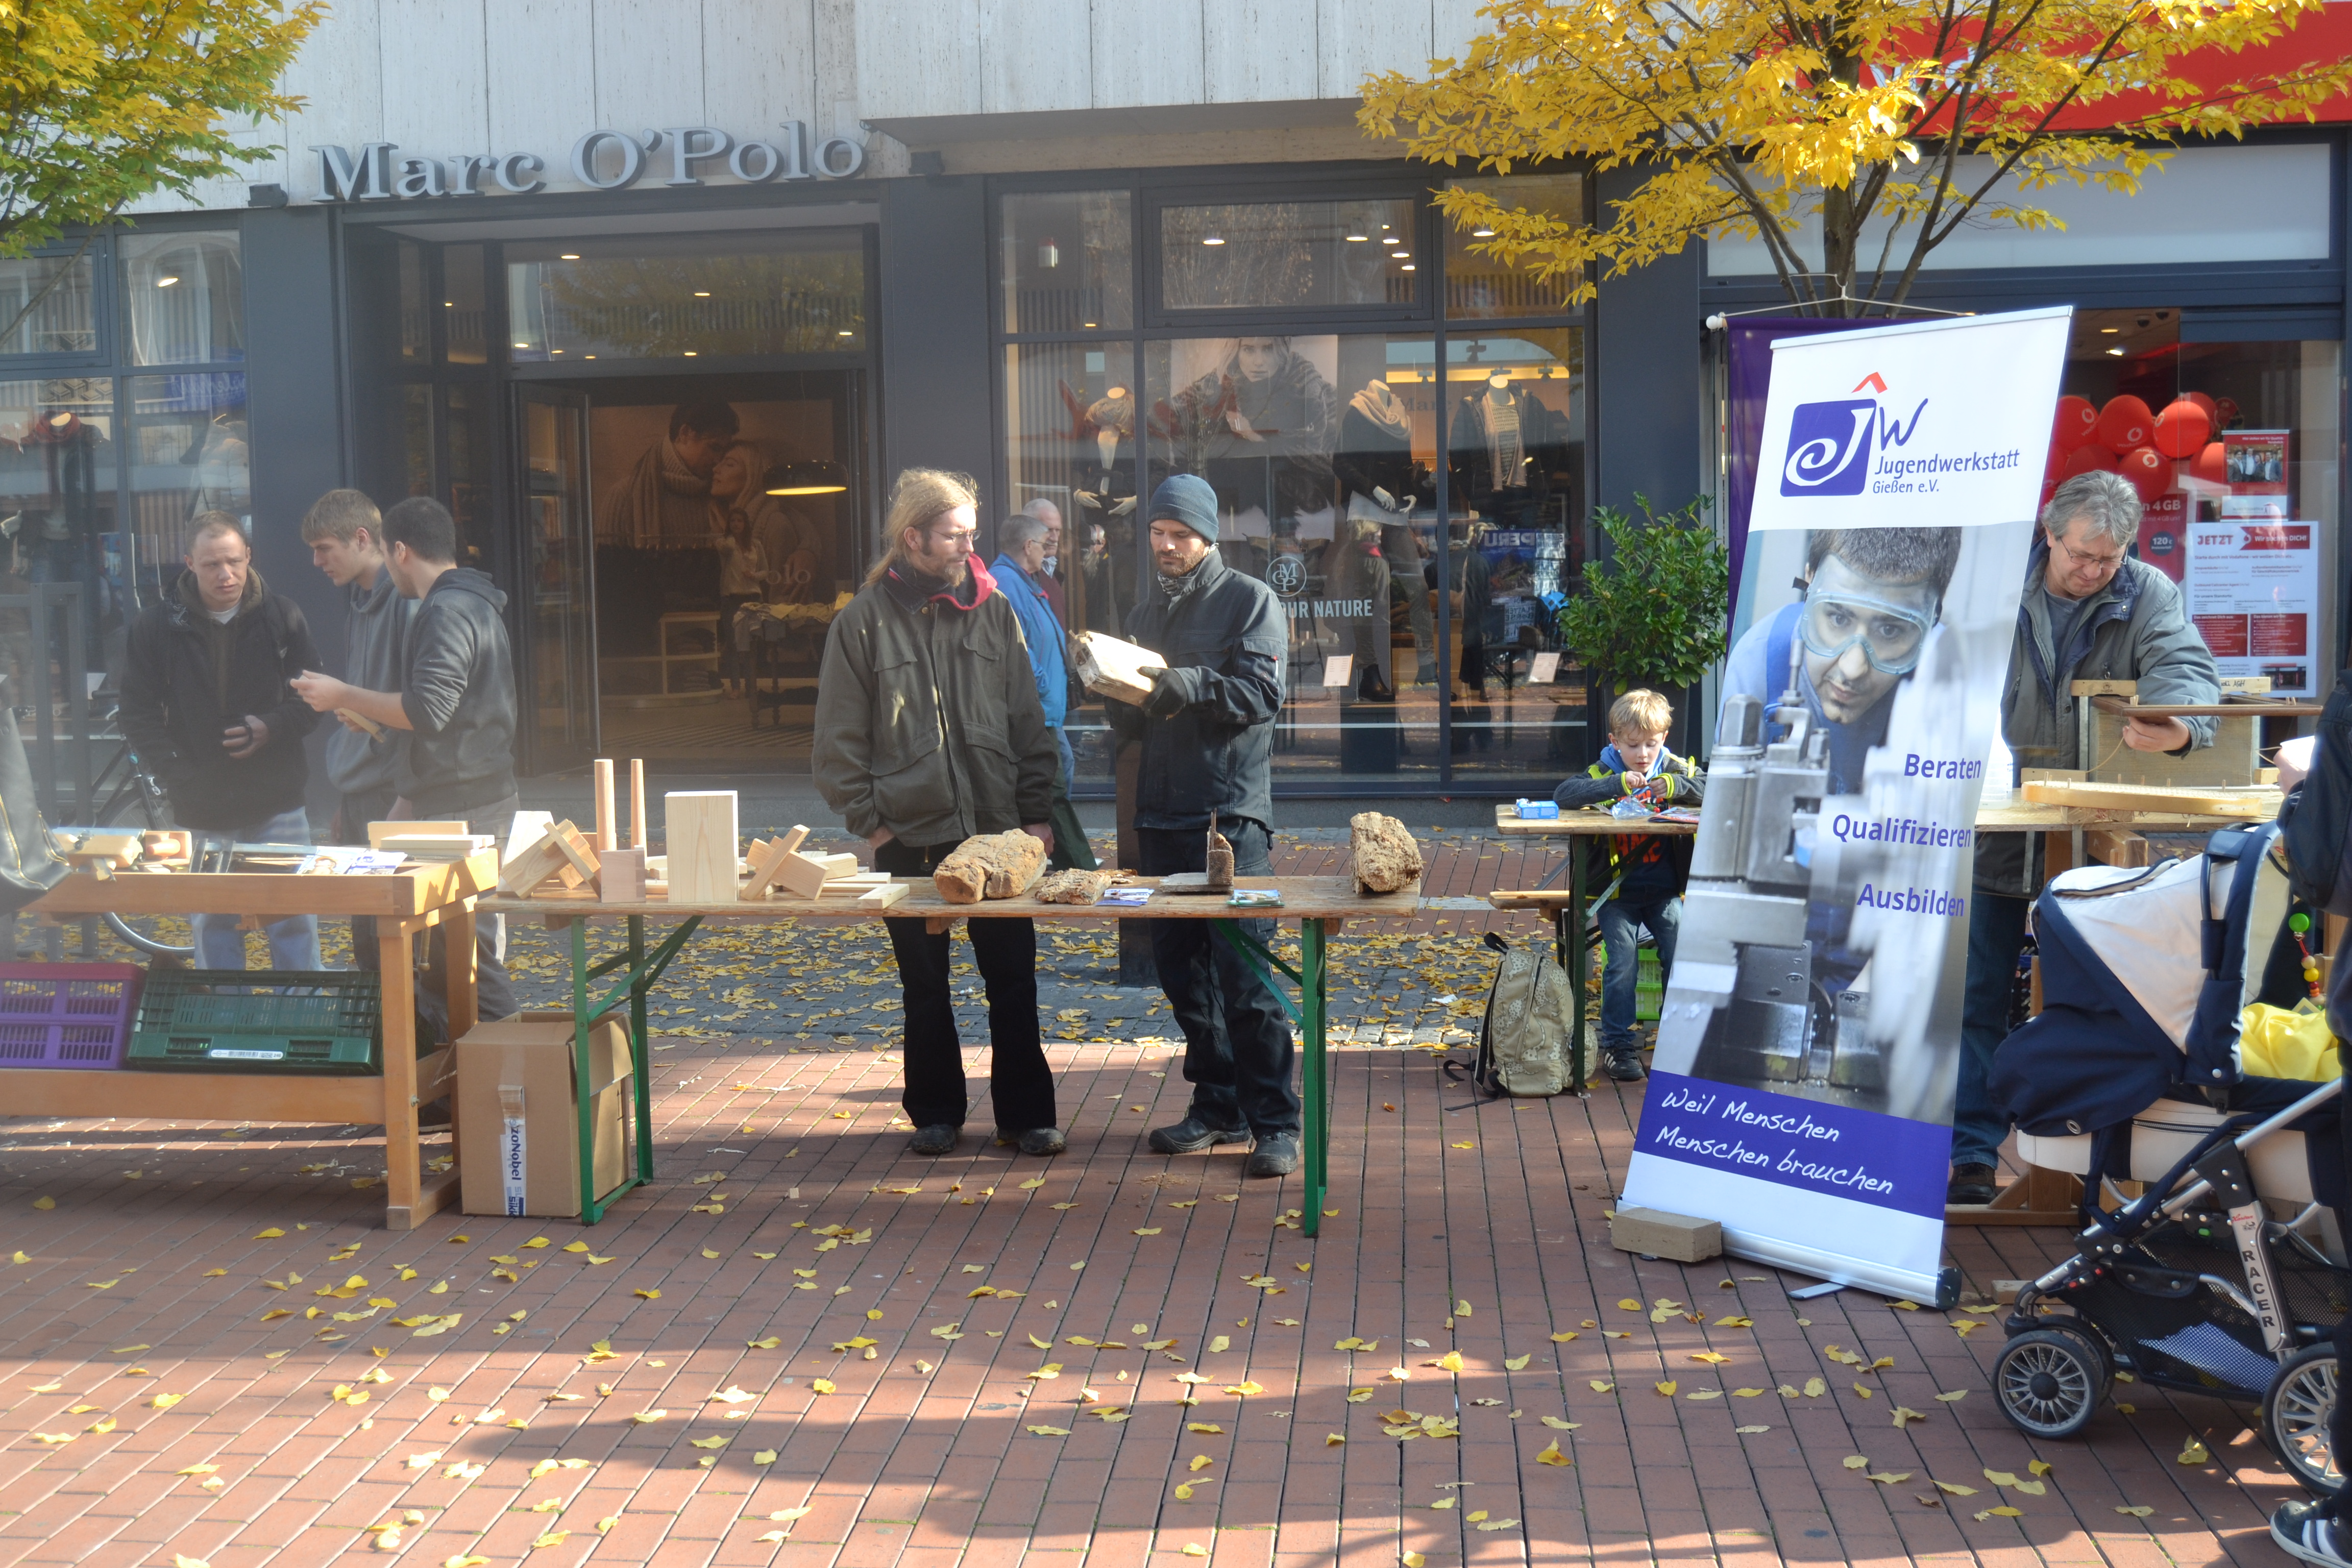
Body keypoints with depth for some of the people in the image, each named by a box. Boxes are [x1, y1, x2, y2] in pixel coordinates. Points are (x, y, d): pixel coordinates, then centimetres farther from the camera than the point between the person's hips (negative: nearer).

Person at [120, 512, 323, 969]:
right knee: (214, 923, 8)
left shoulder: (282, 616, 0)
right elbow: (140, 715, 1)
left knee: (294, 919, 1)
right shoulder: (158, 626, 0)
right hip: (202, 811, 1)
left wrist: (274, 726, -16)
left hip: (278, 802, 0)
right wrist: (179, 780, -10)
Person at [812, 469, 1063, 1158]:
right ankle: (935, 1112, 24)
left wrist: (1036, 812, 0)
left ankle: (1026, 1113, 16)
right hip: (910, 837, -1)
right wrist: (870, 820, -6)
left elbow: (1028, 721, 6)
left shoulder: (993, 610, 4)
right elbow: (839, 741, 0)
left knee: (1013, 979, 5)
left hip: (997, 830, 2)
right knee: (925, 986, 11)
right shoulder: (863, 621, -3)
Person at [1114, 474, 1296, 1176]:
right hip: (1161, 814, 7)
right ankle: (1218, 1106, 21)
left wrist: (1187, 685, -25)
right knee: (1181, 967, 9)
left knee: (1243, 969, -11)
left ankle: (1275, 1123, -4)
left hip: (1231, 812, -6)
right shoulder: (1147, 615, 21)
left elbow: (1262, 692, -12)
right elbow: (1131, 723, 19)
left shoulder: (1250, 600, 2)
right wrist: (1117, 692, -3)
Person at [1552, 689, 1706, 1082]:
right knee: (1622, 963, -12)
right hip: (1618, 893, -2)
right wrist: (1617, 785, -28)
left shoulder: (1675, 769, 5)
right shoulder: (1603, 773, -1)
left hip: (1665, 891, 2)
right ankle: (1617, 1045, 1)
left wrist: (1677, 787, -26)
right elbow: (1563, 795, -18)